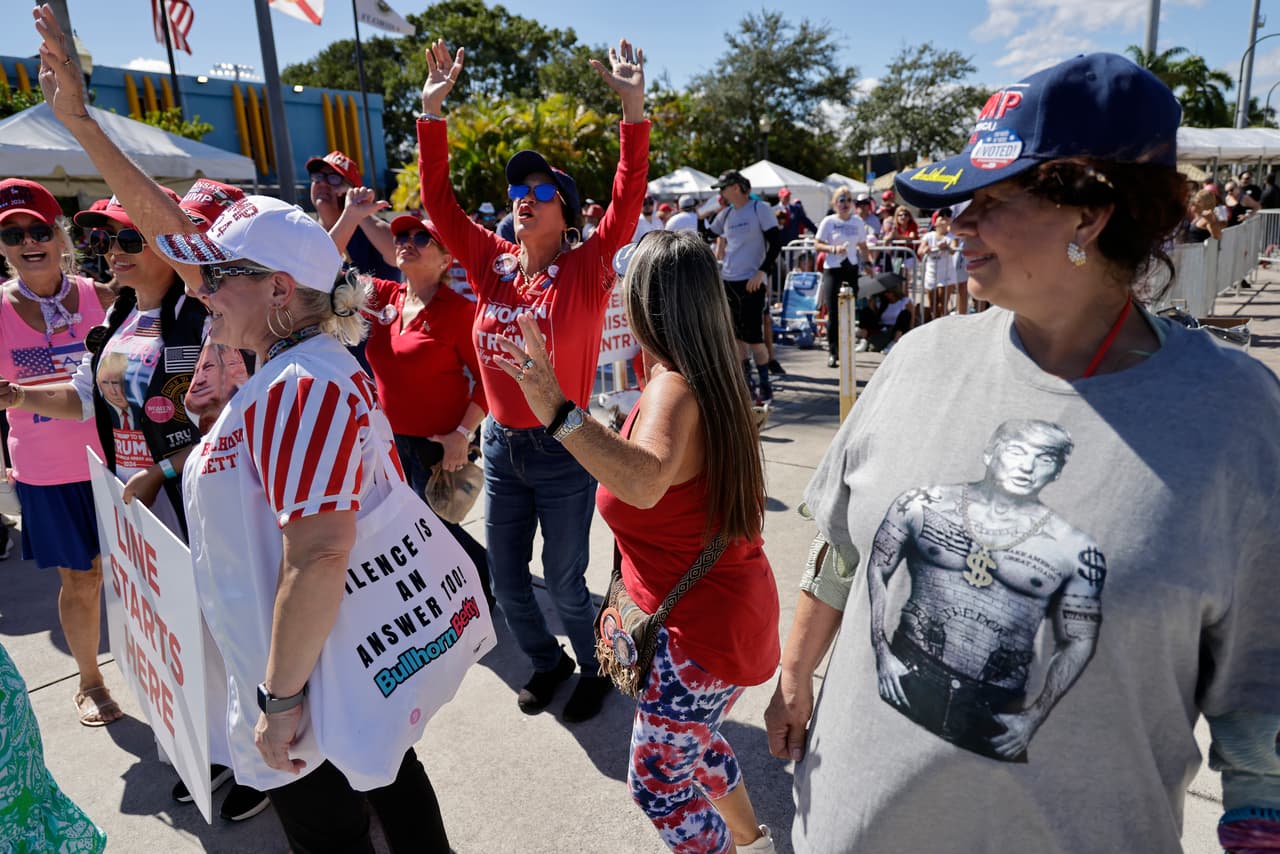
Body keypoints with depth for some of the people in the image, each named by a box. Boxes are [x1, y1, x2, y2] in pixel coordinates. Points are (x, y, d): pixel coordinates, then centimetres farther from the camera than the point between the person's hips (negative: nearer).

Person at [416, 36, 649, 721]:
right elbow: (438, 200, 1)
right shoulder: (493, 264, 0)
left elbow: (627, 204, -23)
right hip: (502, 445, 5)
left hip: (563, 449, -5)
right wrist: (432, 111, -4)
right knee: (505, 577, 16)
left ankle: (596, 668, 38)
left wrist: (633, 108, -29)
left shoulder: (586, 270, -11)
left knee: (564, 580, 9)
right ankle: (547, 661, 43)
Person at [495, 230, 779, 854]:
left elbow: (644, 484, -47)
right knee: (690, 742, 30)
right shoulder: (707, 377, 2)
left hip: (701, 630, -10)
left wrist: (557, 411, -54)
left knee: (658, 782, 10)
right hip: (728, 609, 10)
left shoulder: (673, 388, -26)